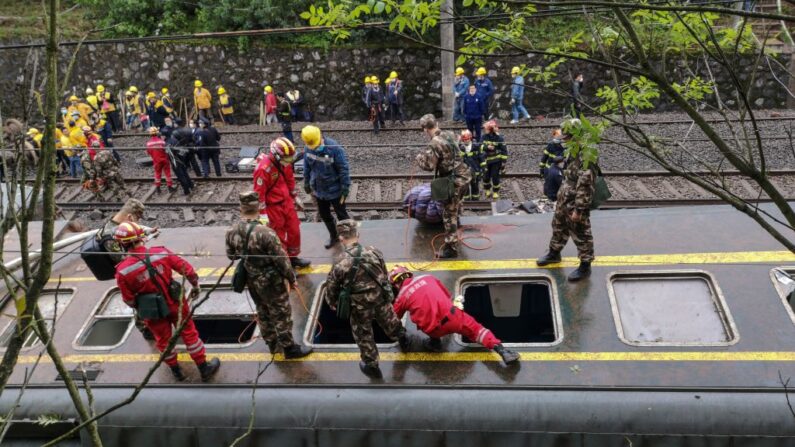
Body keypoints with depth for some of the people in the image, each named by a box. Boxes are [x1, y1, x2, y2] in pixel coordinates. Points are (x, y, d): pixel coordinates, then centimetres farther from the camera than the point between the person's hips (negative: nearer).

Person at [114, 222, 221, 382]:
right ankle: (204, 369, 30)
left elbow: (129, 300, -10)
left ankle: (176, 371, 42)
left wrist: (141, 308, 12)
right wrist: (195, 286, 9)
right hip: (175, 302, 1)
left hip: (152, 311, 0)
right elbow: (186, 269, -9)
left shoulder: (123, 271, -22)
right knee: (189, 334, 18)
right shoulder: (161, 253, -19)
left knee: (163, 340, 23)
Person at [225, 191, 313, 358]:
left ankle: (272, 344, 42)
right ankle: (289, 348, 27)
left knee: (263, 313, 25)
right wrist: (291, 278, -7)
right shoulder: (265, 233, -32)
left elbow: (231, 255, 5)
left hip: (251, 281, 7)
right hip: (271, 281, -6)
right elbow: (281, 259, -22)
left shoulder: (231, 231, -12)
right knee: (281, 315, 12)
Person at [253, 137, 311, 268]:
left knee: (294, 230, 16)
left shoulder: (284, 163, -4)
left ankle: (293, 257, 36)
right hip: (273, 207, -7)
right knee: (279, 237, 6)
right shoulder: (263, 168, -27)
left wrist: (294, 197, 21)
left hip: (287, 202, 8)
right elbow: (259, 193, -24)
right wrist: (263, 214, -22)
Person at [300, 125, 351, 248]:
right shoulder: (308, 149, -7)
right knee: (324, 215, 20)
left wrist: (345, 190, -17)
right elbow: (306, 169, 6)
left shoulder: (334, 148, -24)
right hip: (319, 190, 6)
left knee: (342, 215, 9)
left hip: (335, 190, -5)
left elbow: (344, 170, -19)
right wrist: (308, 187, 12)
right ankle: (333, 236, 42)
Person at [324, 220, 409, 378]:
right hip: (381, 300, 3)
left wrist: (333, 304, 10)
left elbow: (331, 289, -10)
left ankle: (371, 366, 35)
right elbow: (385, 275, 1)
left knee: (364, 336, 20)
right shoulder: (374, 252, -14)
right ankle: (402, 339, 58)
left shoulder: (340, 264, -23)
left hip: (359, 307, -3)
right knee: (390, 322, 31)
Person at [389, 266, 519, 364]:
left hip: (434, 329, -1)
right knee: (475, 329, 16)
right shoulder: (427, 278, 16)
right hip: (451, 316, 1)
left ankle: (435, 340, 18)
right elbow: (448, 296, 28)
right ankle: (501, 350, -3)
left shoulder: (401, 298, 10)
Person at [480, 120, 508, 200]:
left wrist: (504, 162, -8)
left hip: (496, 161, -3)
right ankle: (487, 190, 33)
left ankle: (496, 192, 20)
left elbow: (504, 150, -7)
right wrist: (487, 147, -27)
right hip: (486, 161, 3)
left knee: (495, 177, 0)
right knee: (486, 177, 8)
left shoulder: (499, 138, -12)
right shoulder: (485, 137, -2)